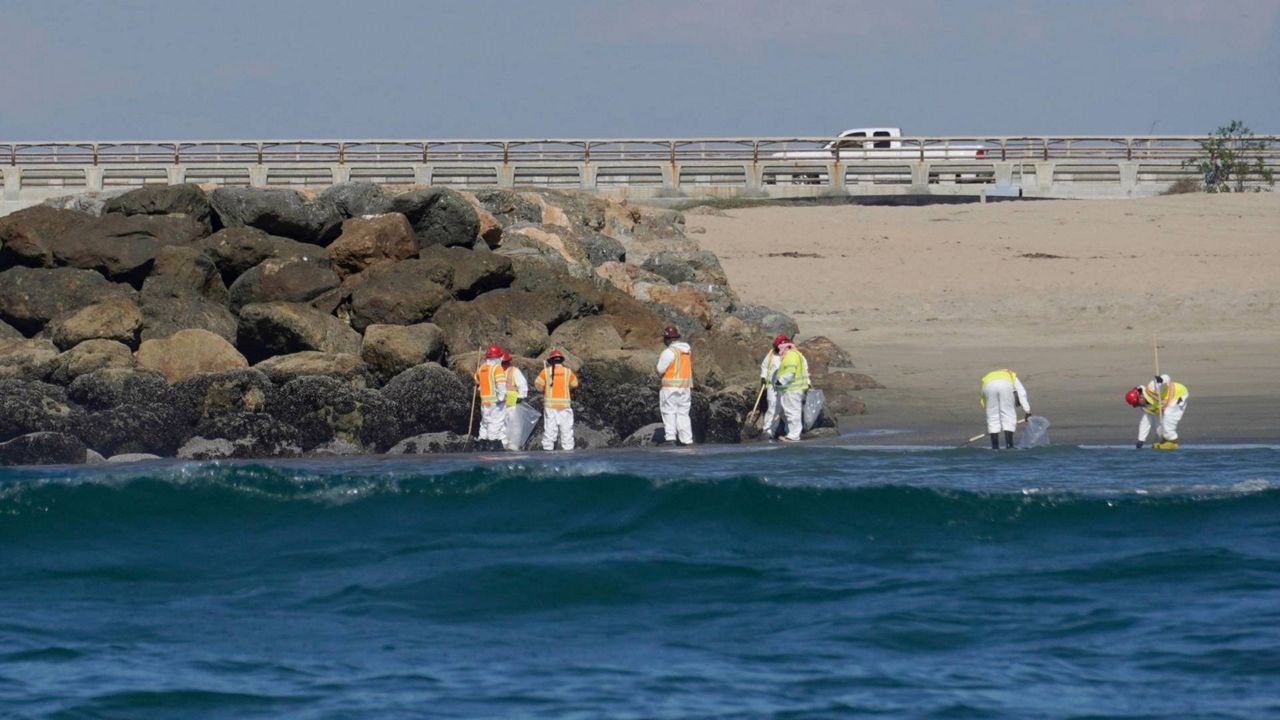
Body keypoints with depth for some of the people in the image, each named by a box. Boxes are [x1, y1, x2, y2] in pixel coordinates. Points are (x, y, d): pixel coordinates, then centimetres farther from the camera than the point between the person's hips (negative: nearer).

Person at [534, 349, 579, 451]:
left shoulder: (546, 371, -4)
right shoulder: (568, 372, -1)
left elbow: (538, 385, 0)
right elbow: (574, 385, 11)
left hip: (550, 405, 0)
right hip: (564, 404, 0)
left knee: (549, 429, 3)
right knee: (566, 430, 4)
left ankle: (548, 449, 0)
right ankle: (568, 448, 2)